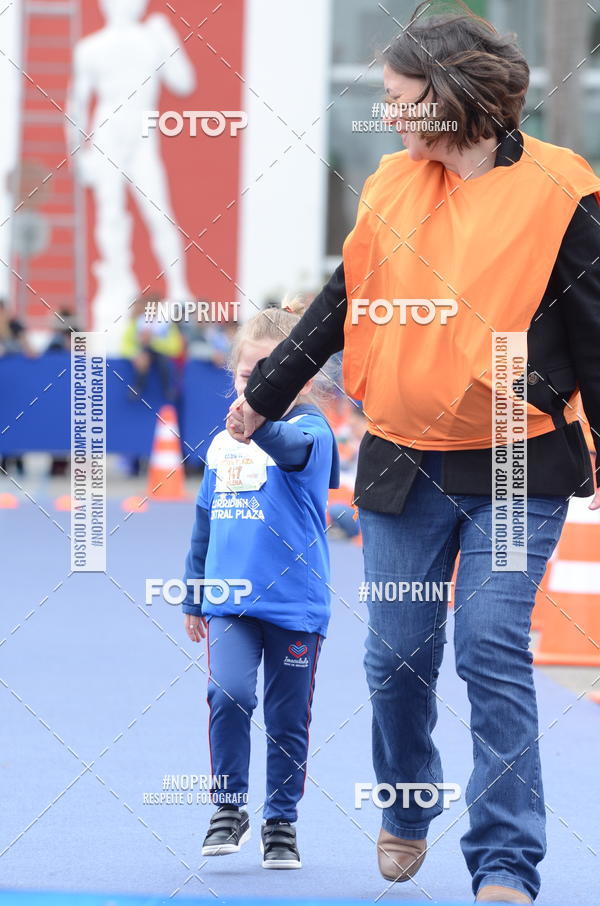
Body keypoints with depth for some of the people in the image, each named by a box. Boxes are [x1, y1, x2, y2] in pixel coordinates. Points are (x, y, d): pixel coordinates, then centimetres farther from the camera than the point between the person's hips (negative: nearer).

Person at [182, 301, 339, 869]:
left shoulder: (310, 431, -7)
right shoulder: (221, 447, 8)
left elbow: (291, 446, -34)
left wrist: (260, 421, -55)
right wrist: (194, 598, 20)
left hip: (296, 604, -3)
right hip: (229, 603, 3)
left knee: (288, 719, 6)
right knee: (229, 695, -17)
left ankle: (281, 821, 22)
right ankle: (228, 809, -3)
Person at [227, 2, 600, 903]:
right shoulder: (392, 186, 8)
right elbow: (341, 306, 19)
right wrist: (264, 395, 25)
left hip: (516, 469, -4)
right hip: (403, 463, 4)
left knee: (493, 653, -11)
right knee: (398, 655, 6)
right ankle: (406, 816, 31)